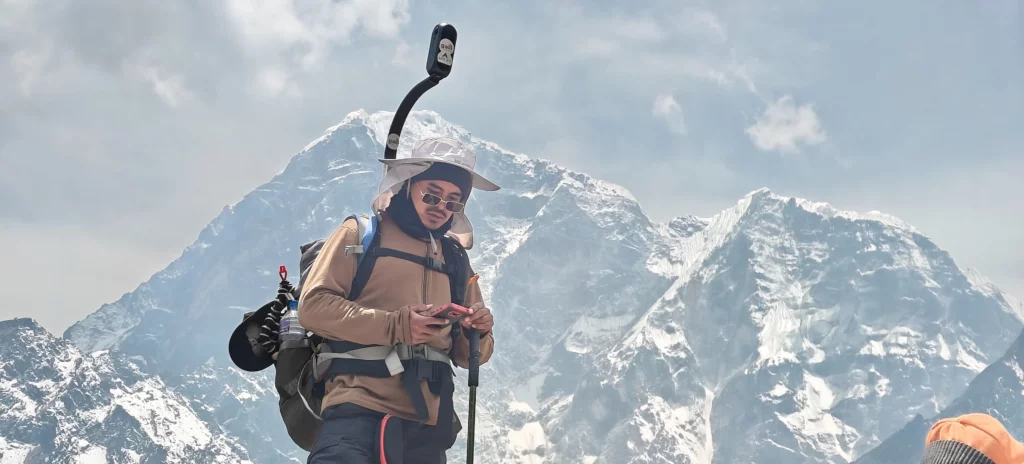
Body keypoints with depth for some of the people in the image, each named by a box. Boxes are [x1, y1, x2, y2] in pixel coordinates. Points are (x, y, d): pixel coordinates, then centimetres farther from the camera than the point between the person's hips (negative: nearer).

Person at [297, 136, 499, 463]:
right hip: (359, 410, -5)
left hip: (428, 425, 5)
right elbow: (313, 306, -5)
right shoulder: (361, 234, 6)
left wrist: (478, 334, -4)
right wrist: (394, 326, -15)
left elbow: (467, 356, 20)